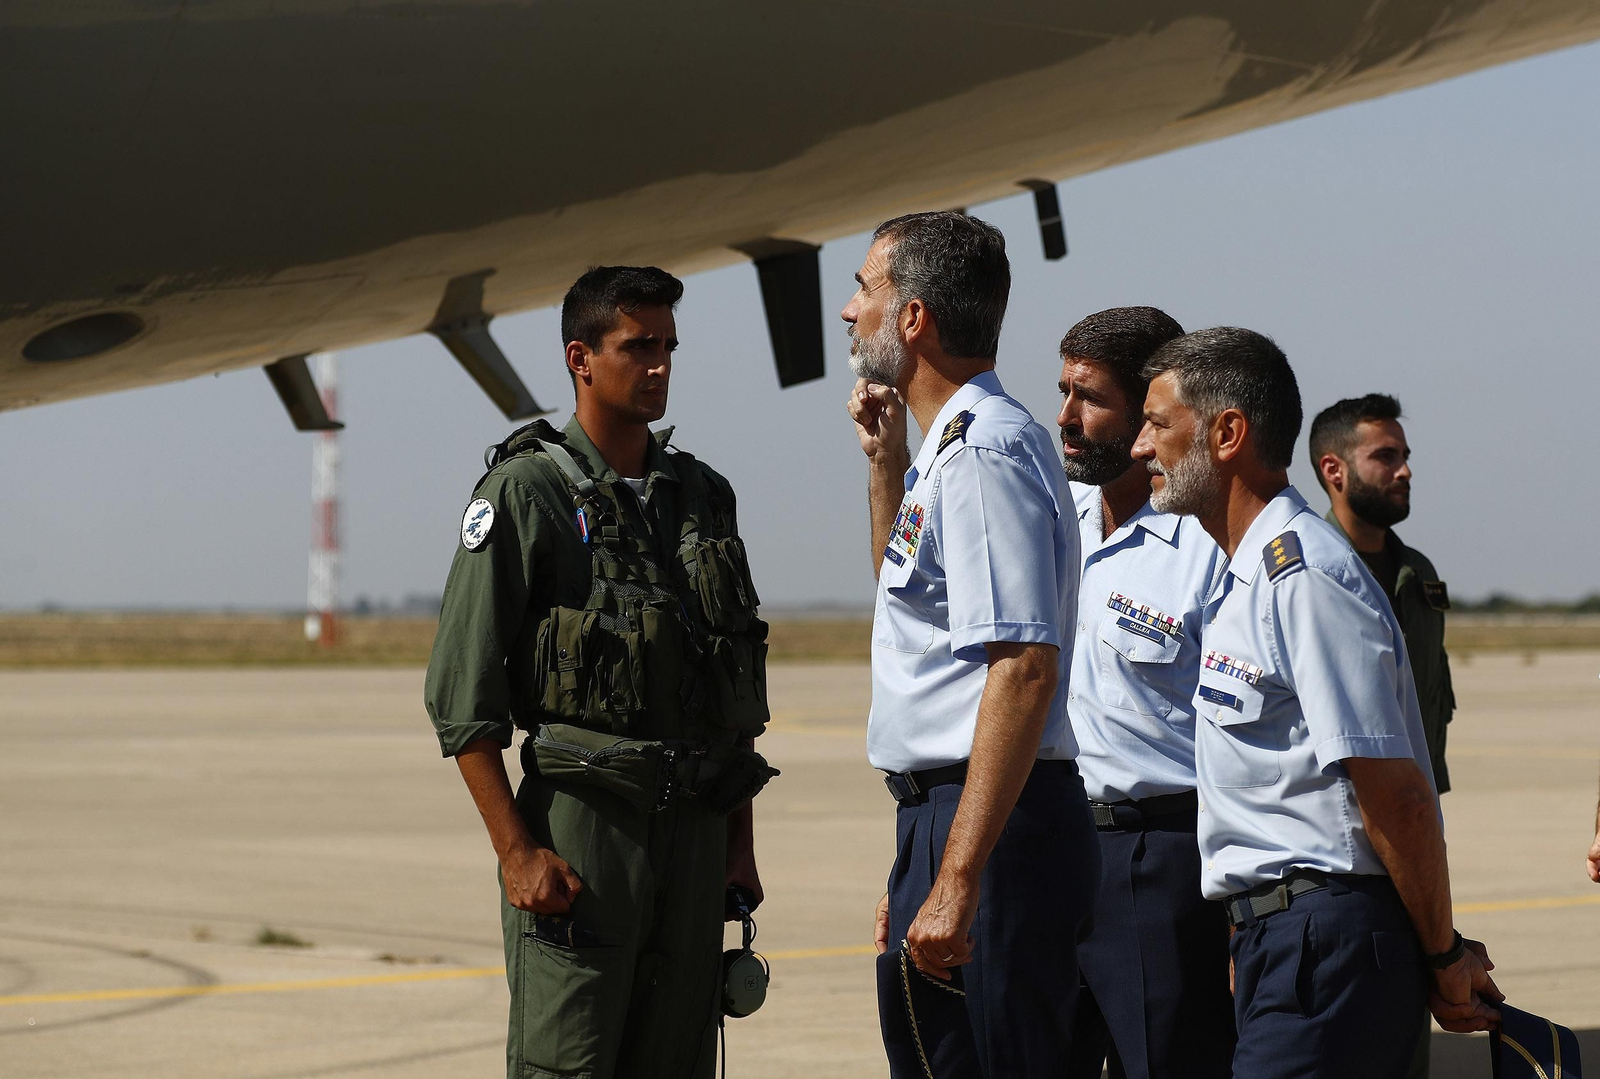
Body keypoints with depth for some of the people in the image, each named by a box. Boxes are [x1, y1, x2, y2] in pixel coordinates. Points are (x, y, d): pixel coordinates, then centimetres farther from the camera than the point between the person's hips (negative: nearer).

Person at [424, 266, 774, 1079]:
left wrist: (740, 842, 15)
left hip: (695, 828, 6)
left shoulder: (703, 495, 15)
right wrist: (518, 852, -14)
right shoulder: (527, 491, -4)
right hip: (579, 827, -6)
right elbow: (461, 694, -8)